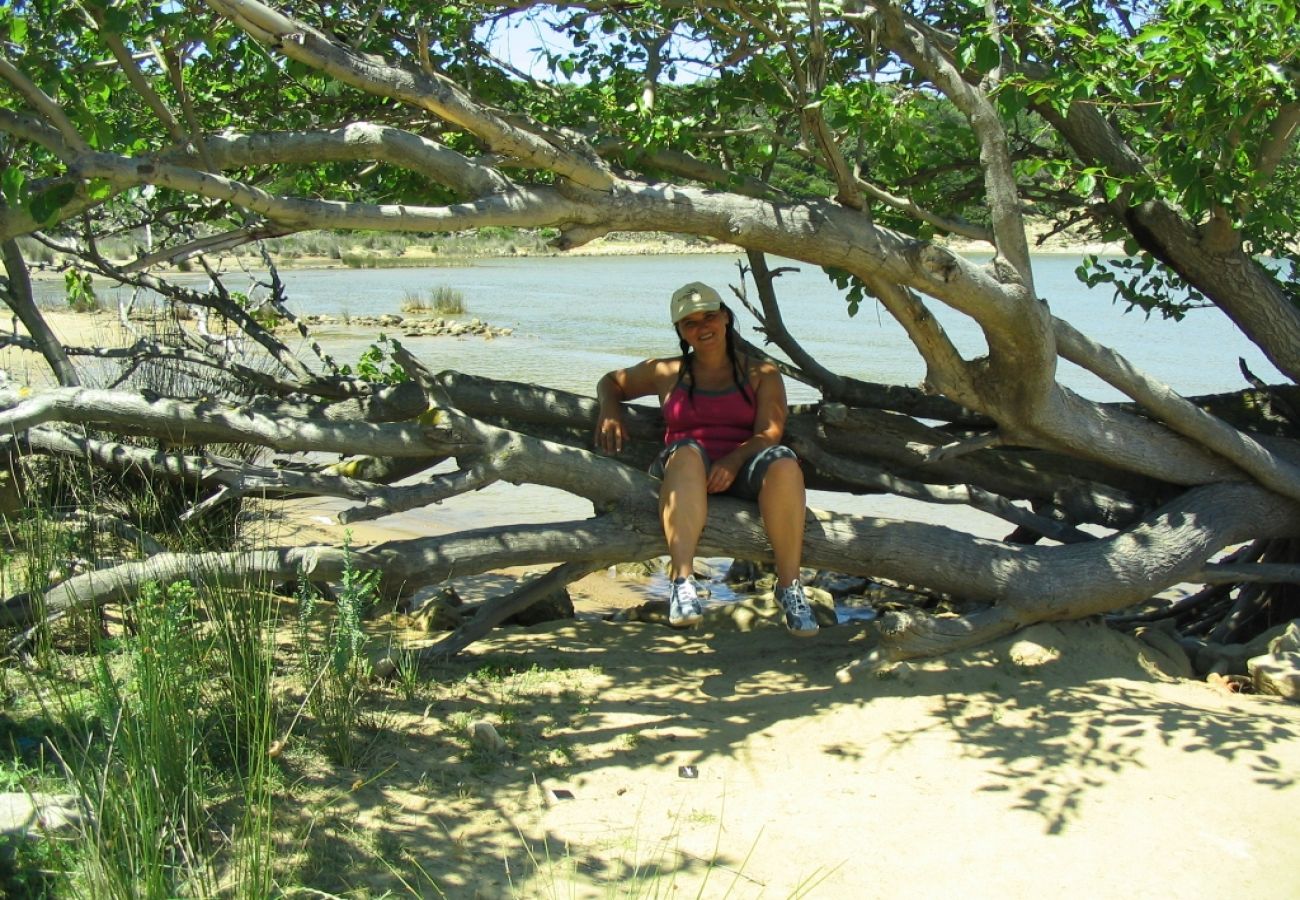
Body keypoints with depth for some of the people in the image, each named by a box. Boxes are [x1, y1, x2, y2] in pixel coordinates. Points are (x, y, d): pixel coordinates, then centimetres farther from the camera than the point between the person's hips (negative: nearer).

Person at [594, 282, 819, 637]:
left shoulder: (761, 374, 16)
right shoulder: (667, 373, 20)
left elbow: (770, 433, 1)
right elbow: (610, 381, 33)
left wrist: (734, 460, -20)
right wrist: (610, 409, 8)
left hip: (742, 473, 0)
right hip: (686, 474, 0)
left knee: (783, 461, -34)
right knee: (686, 452, -37)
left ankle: (789, 585, -33)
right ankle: (682, 581, -49)